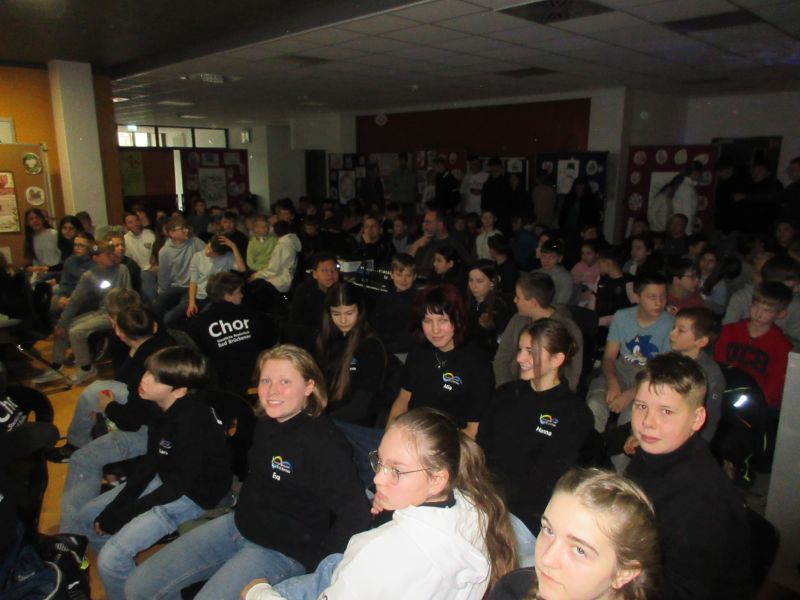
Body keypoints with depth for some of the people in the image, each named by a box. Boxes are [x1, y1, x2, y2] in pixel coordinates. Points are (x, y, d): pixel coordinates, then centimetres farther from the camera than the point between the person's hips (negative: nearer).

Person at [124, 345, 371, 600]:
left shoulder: (324, 441, -24)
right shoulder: (265, 424, 2)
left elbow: (356, 515, -24)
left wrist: (316, 564, -16)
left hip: (282, 551, -7)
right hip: (238, 525, 8)